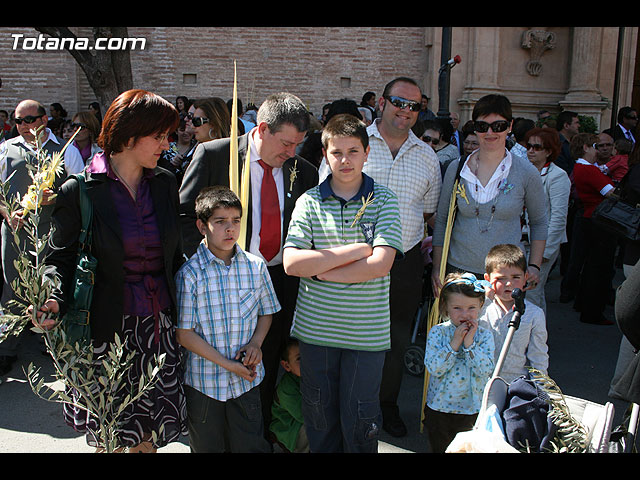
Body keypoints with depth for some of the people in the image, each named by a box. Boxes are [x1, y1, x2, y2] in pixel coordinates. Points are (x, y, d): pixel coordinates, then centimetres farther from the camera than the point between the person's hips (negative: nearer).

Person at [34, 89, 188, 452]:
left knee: (151, 433, 11)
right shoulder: (79, 191, -8)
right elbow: (61, 258, -3)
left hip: (159, 324, 4)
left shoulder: (165, 183, 5)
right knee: (111, 436, 9)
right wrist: (55, 299, -22)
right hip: (108, 327, -3)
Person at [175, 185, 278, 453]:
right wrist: (226, 363, -14)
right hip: (203, 382, -2)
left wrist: (256, 343, -7)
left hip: (247, 379, 2)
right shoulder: (189, 274, -12)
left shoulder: (256, 267, -2)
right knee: (207, 447, 17)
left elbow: (266, 310, 12)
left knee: (251, 446, 10)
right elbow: (183, 333, -11)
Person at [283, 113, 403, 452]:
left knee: (360, 424, 10)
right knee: (319, 421, 15)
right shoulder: (309, 202, 0)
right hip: (316, 330, 2)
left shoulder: (384, 200, -2)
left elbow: (380, 265, -14)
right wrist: (356, 250, -14)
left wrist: (320, 270, -11)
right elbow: (292, 263, -11)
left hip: (367, 332, -1)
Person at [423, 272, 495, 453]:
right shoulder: (437, 332, -8)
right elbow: (434, 368, -18)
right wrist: (454, 343, -21)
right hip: (439, 409, 0)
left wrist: (469, 343, -22)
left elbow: (486, 370, -16)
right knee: (439, 448, 15)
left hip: (472, 409, 0)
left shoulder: (484, 336, -5)